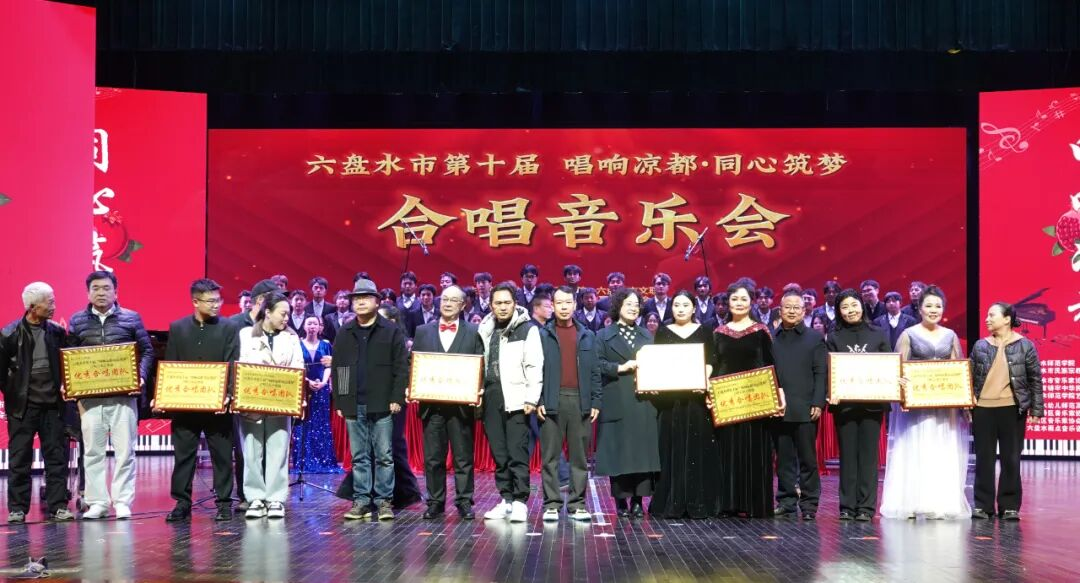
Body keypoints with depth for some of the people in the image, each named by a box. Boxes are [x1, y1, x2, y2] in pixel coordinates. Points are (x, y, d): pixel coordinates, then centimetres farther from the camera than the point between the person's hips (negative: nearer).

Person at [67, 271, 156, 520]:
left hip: (123, 394, -1)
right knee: (93, 450, 3)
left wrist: (141, 376, -8)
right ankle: (97, 502, 9)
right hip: (90, 395, 1)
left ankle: (122, 501, 4)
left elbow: (147, 352, 7)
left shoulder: (131, 318, 6)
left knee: (125, 450, -2)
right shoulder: (77, 321, 10)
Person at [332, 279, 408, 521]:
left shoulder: (392, 331, 2)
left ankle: (384, 501, 5)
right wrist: (339, 402, 6)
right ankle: (361, 502, 10)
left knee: (384, 456, -1)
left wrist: (397, 398, -9)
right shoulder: (344, 333, 13)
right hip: (354, 405, 3)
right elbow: (337, 369, 13)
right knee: (359, 457, 6)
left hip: (382, 404, -3)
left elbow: (401, 367, -1)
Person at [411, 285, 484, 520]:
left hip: (462, 405, -2)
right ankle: (435, 502, 13)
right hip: (431, 405, 2)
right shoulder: (423, 331, 11)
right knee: (432, 458, 5)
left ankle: (464, 502, 10)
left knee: (463, 457, 3)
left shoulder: (473, 333, 5)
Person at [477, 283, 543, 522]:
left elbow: (534, 366, -6)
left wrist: (531, 399, -13)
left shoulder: (528, 330, 0)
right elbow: (480, 364, 16)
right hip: (491, 399, 5)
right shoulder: (485, 330, 14)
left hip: (516, 400, -5)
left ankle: (520, 502, -3)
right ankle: (505, 500, 14)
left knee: (517, 453, -7)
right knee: (499, 454, 8)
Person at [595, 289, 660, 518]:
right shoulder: (604, 336, 7)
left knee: (643, 449, -1)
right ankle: (621, 500, 4)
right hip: (617, 403, -3)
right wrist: (621, 367, -15)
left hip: (643, 401, 3)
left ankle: (638, 500, 4)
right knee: (619, 450, -3)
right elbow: (598, 364, -4)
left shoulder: (647, 336, 19)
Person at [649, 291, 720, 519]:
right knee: (672, 449, -1)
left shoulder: (704, 331, 9)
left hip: (697, 397, 0)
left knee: (698, 448, -2)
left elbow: (710, 362, 3)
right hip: (670, 398, 0)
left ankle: (698, 503, 1)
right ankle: (671, 503, 1)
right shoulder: (663, 332, 12)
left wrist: (704, 380, -15)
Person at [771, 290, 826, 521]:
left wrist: (818, 403, -9)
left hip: (805, 410, -2)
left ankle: (809, 503, 7)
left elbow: (821, 373, 0)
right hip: (777, 409, 2)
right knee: (784, 458, 7)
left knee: (808, 459, 2)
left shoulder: (815, 338, 5)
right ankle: (786, 500, 14)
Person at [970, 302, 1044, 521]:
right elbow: (970, 377, 11)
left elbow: (1035, 380, 2)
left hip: (1012, 409, -2)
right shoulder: (980, 346, 7)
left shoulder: (1025, 346, 1)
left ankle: (1010, 506, 10)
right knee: (984, 458, 5)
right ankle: (983, 505, 11)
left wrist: (1036, 410, -2)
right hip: (983, 409, 2)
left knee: (1011, 459, 3)